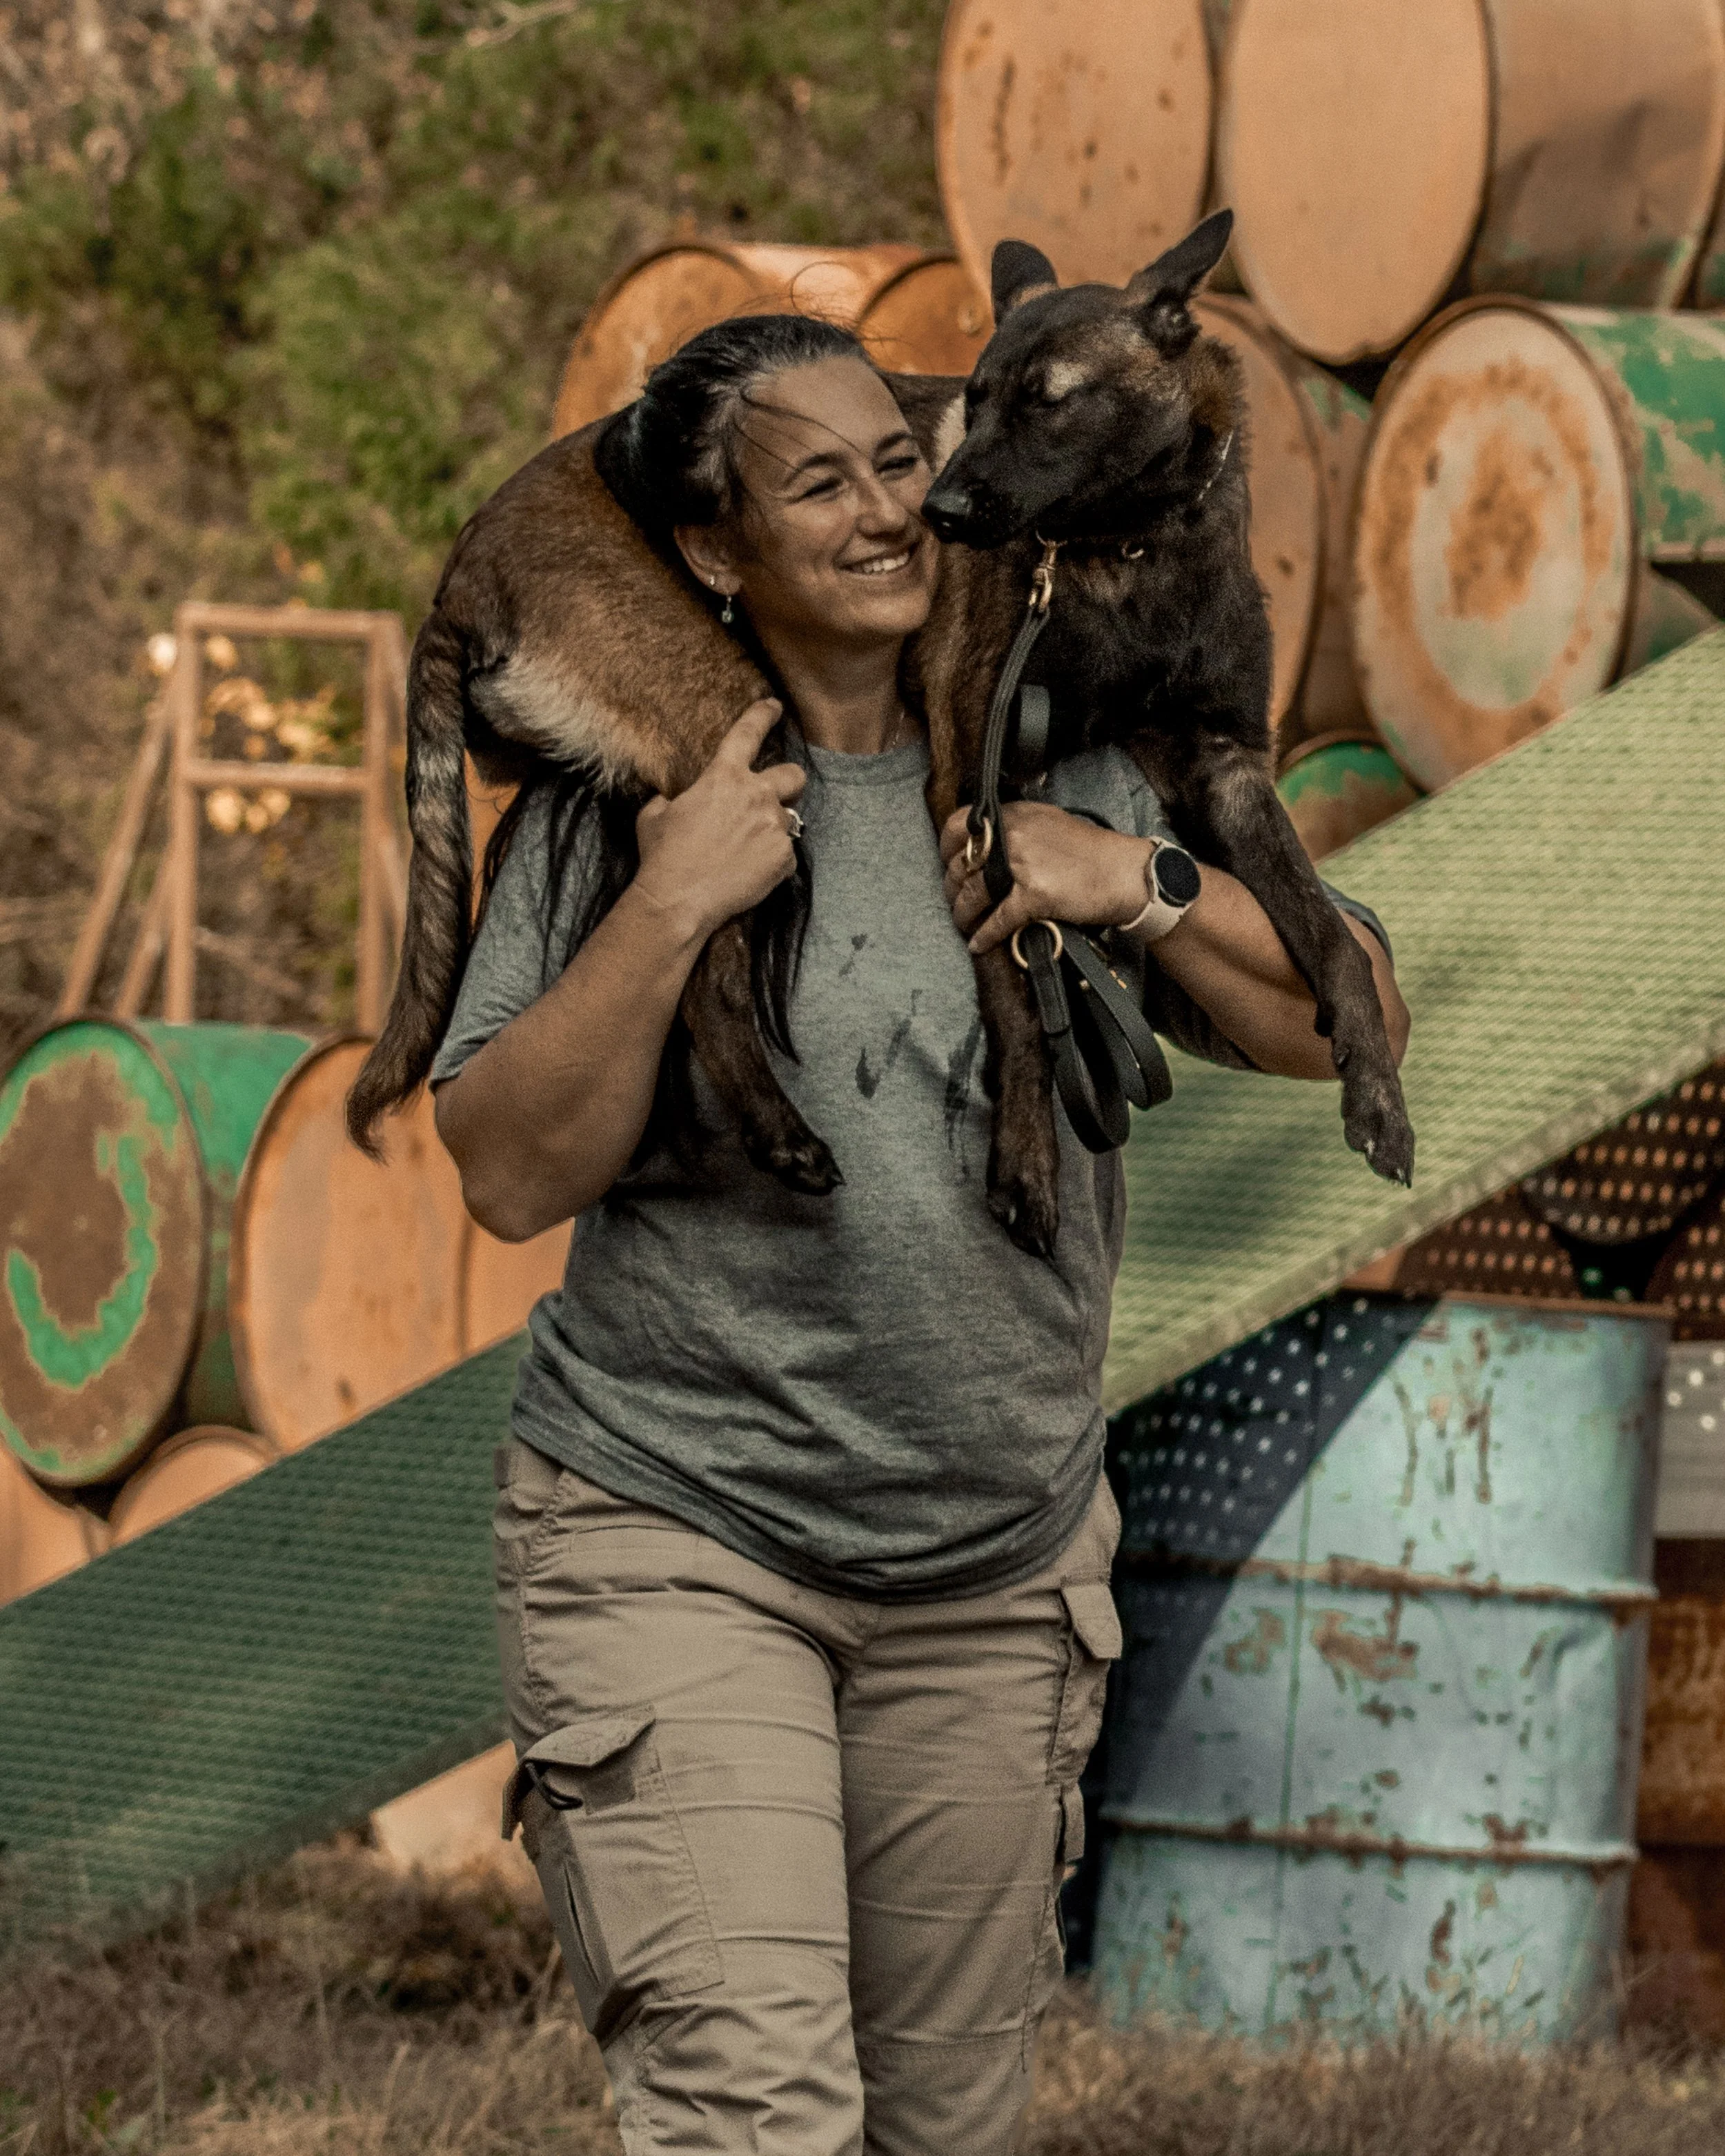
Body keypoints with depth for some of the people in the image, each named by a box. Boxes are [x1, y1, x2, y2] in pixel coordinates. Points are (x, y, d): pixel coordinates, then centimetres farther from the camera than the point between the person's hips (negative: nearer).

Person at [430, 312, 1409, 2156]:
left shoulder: (1050, 784, 5)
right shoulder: (615, 810, -6)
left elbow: (1348, 1023, 7)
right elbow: (511, 1173, -12)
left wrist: (1134, 887, -8)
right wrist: (666, 910, -21)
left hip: (998, 1569, 5)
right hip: (676, 1538, -5)